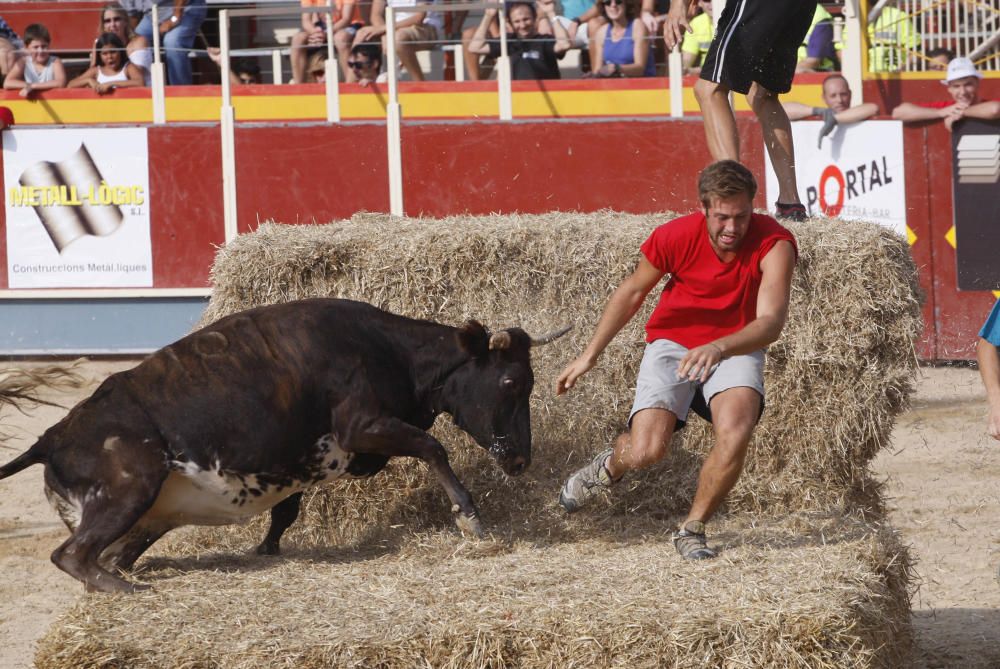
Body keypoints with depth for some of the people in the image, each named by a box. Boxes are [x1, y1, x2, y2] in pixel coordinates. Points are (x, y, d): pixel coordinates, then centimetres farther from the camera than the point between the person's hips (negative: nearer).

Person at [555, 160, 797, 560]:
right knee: (646, 451, -20)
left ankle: (692, 529, -6)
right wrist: (591, 354, 6)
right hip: (672, 343, 0)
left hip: (735, 349, 0)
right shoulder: (675, 237, -18)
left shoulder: (774, 243, -24)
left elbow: (771, 321, -36)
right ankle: (610, 466, 21)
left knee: (736, 432, -31)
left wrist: (719, 348, -54)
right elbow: (633, 291, 1)